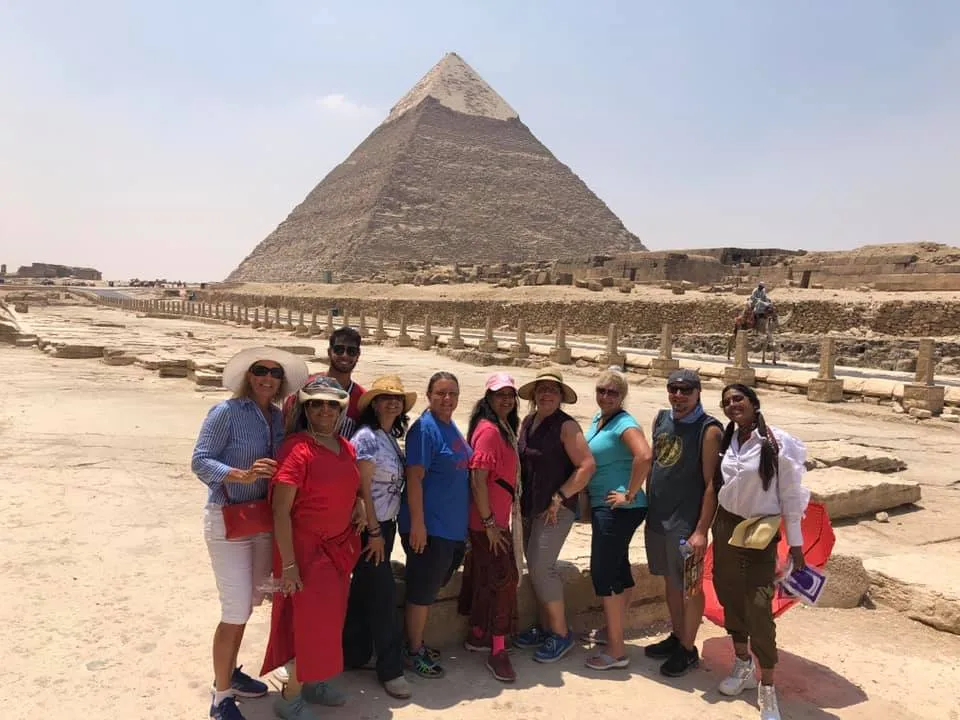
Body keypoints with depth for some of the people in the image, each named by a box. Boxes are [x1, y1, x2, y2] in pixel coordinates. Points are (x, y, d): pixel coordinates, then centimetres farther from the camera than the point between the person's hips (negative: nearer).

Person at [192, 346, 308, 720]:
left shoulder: (279, 417, 3)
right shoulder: (226, 412, -13)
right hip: (228, 520, -6)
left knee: (249, 602, 19)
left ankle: (229, 673, 40)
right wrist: (242, 475, -30)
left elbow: (283, 468, 8)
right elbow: (200, 461, -17)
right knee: (236, 612, -2)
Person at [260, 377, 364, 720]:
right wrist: (288, 564, -22)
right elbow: (280, 510, -21)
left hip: (339, 546, 7)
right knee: (312, 622, 1)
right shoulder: (297, 448, -19)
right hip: (306, 548, -7)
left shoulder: (346, 448, 4)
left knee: (329, 619, 18)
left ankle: (311, 680, 40)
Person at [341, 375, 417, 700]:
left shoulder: (392, 438, 9)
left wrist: (384, 529, 11)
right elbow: (362, 489, -19)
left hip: (385, 525, 8)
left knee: (364, 592, 18)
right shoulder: (366, 437, -17)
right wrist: (374, 532, -16)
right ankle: (390, 668, 11)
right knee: (383, 595, -1)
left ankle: (354, 654, 31)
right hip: (369, 527, -8)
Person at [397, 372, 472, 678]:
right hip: (428, 526, -9)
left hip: (453, 526, 9)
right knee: (422, 590, 3)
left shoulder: (452, 428, 11)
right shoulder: (424, 428, -15)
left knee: (430, 588, 19)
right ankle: (413, 652, 19)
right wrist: (417, 523, -23)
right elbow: (414, 477, -20)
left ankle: (417, 644, 33)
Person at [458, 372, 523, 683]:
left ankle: (477, 635, 33)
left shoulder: (503, 428, 11)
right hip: (489, 520, -10)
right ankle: (497, 651, 5)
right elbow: (478, 479, -24)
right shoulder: (488, 430, -20)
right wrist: (490, 523, -21)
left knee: (484, 576, 19)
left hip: (497, 517, 10)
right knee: (503, 578, -4)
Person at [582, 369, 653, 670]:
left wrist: (630, 494, -24)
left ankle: (616, 651, 5)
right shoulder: (597, 419, 10)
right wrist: (587, 492, 16)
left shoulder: (624, 424, -16)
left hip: (618, 509, -9)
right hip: (602, 506, 9)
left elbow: (644, 456, -33)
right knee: (618, 568, 20)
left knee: (604, 572, -5)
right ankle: (613, 631, 35)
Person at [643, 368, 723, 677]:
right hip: (657, 518, 6)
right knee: (670, 581, 19)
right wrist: (647, 506, 13)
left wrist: (702, 531, -18)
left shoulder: (708, 429, -14)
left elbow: (711, 484, -15)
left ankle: (688, 650, 22)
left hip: (685, 524, -6)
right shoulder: (661, 419, 5)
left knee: (689, 587, 7)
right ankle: (676, 636, 35)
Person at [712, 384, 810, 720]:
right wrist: (706, 529, 9)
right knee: (730, 597, 15)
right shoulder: (726, 439, 1)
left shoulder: (777, 441, -14)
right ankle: (743, 666, 34)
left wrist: (795, 543, -8)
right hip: (725, 527, 5)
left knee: (759, 608, -7)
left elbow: (791, 494, -9)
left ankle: (767, 690, 6)